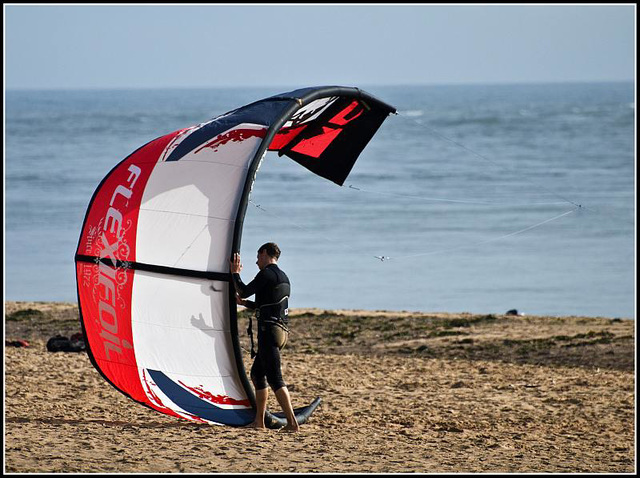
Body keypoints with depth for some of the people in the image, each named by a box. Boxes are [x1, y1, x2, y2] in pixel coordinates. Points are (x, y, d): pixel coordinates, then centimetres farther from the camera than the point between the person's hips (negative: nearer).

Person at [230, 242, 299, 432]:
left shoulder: (267, 273, -9)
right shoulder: (283, 277, 21)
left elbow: (244, 291, -5)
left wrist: (235, 273, 10)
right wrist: (244, 302, 34)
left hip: (269, 329, -10)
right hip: (281, 330, 10)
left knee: (275, 378, -13)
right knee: (257, 373, 18)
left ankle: (292, 422, -20)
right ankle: (259, 421, 20)